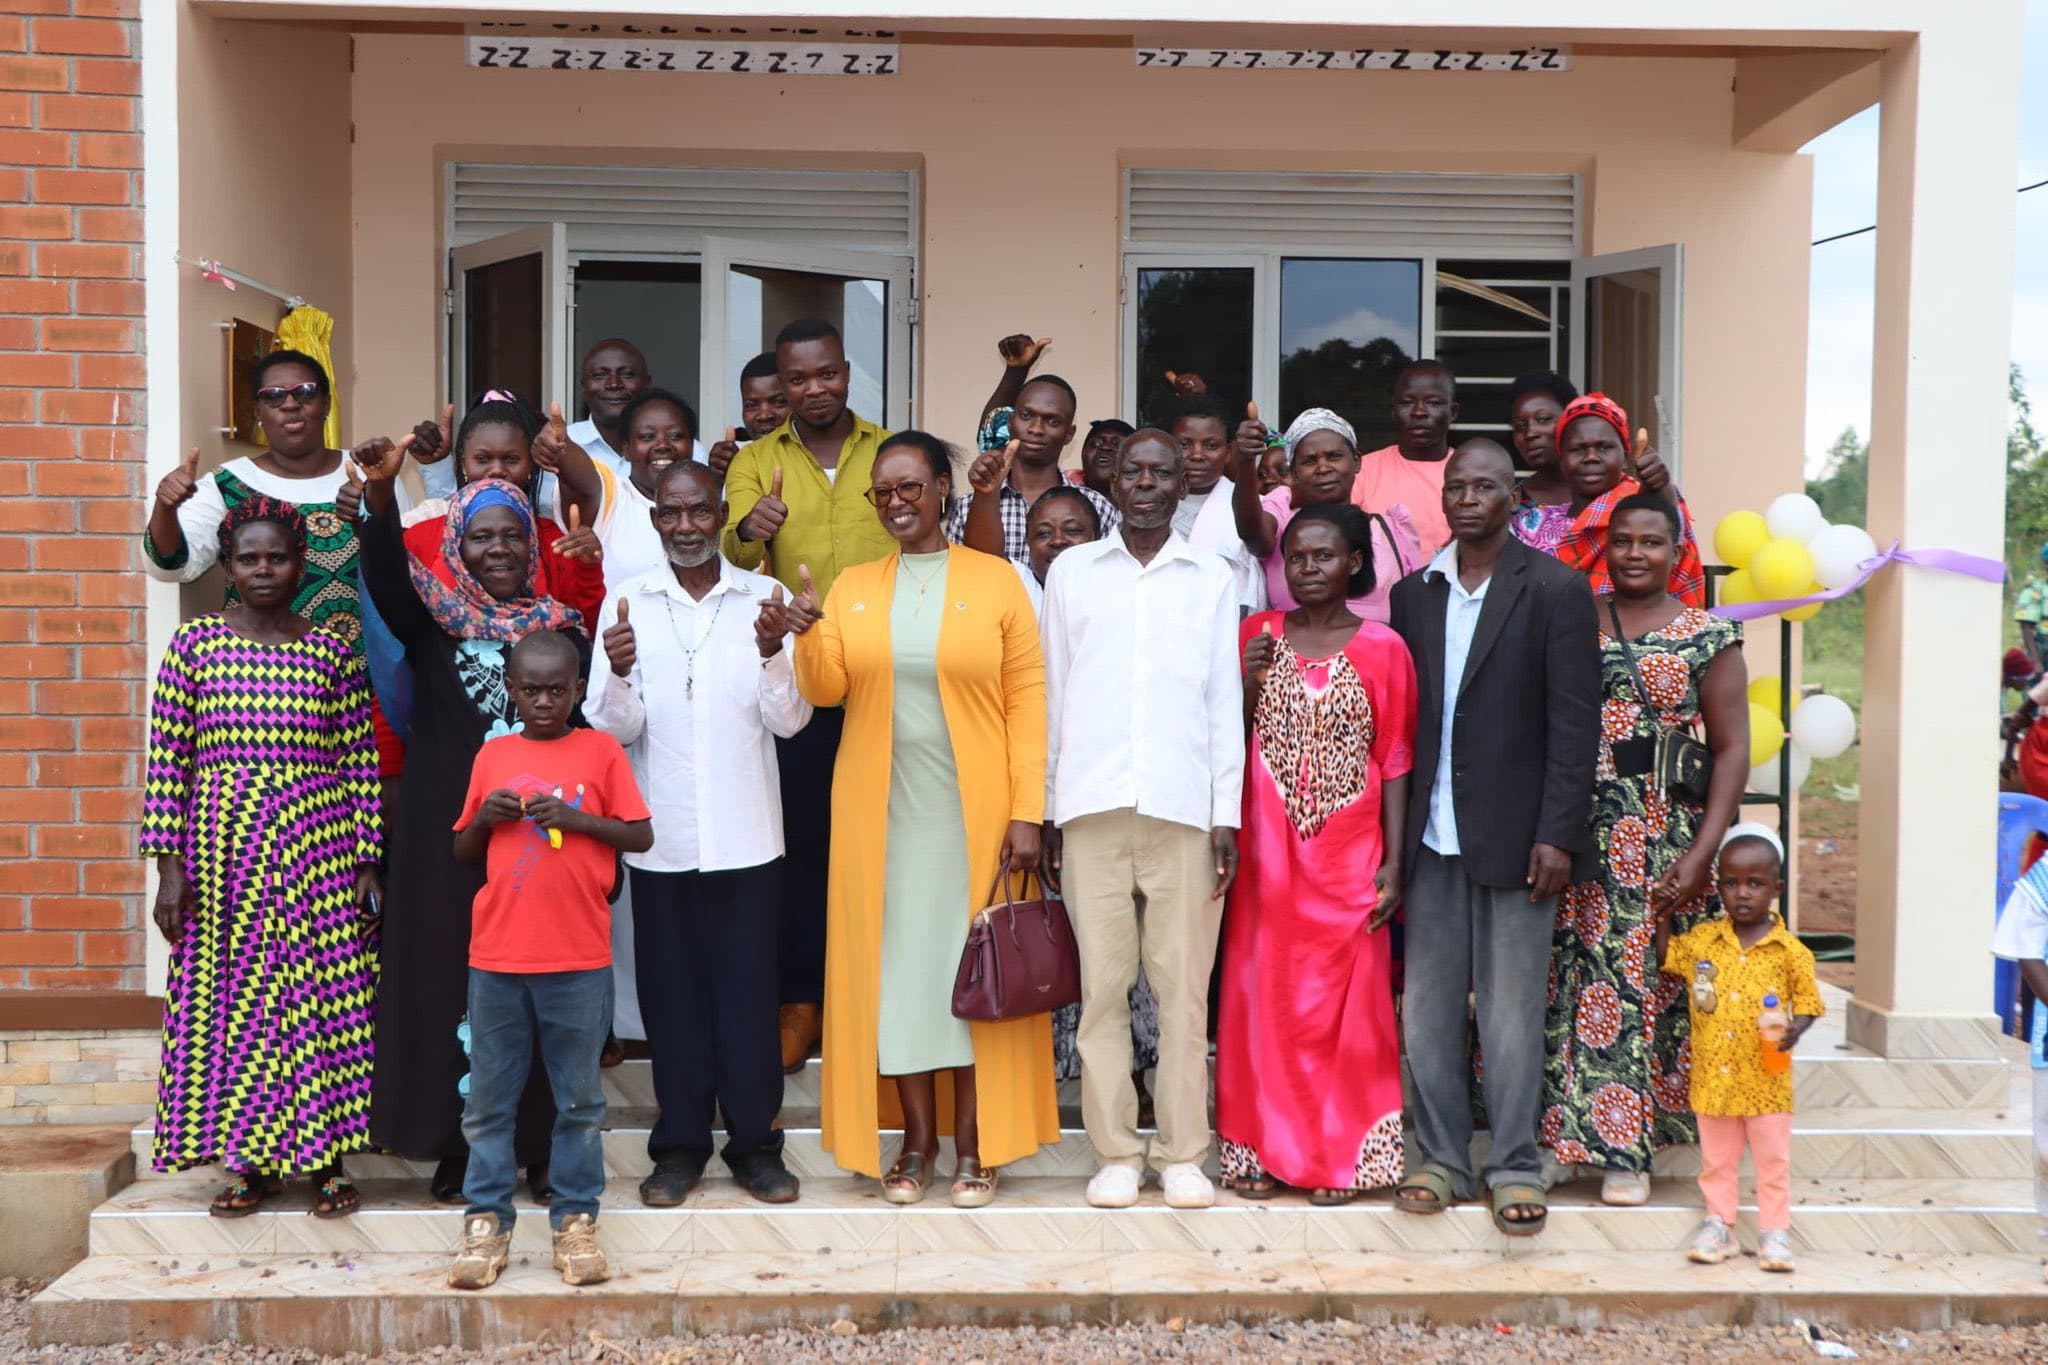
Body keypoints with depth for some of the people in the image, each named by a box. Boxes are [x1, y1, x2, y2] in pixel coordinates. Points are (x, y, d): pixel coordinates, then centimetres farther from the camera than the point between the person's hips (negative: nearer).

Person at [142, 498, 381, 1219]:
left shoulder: (332, 650, 4)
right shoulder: (196, 640, 2)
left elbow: (361, 762, 3)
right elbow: (167, 758, 0)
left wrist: (369, 863, -1)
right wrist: (169, 865, -4)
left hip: (316, 846, 0)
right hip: (223, 845, 1)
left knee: (319, 996, 1)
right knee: (230, 995, 6)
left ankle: (323, 1159, 13)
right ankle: (249, 1161, 19)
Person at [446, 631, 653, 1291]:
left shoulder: (601, 751, 1)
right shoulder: (492, 755, 8)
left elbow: (641, 836, -1)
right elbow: (463, 850, 14)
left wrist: (576, 816, -14)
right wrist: (485, 817, -6)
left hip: (579, 960, -2)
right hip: (497, 956, 2)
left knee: (579, 1099, 7)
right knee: (489, 1098, 8)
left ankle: (575, 1220, 17)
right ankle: (486, 1220, 18)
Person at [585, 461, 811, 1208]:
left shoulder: (764, 598, 1)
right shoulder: (627, 603, 2)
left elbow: (791, 720, -4)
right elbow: (616, 728, -2)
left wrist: (773, 656, -22)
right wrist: (619, 674, -22)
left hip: (746, 835, -1)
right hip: (662, 836, 1)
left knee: (748, 989, 5)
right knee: (672, 991, 8)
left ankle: (756, 1141, 17)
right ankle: (680, 1144, 20)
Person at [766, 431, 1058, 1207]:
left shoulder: (996, 581, 0)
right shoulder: (853, 588, 8)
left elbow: (1026, 700, -4)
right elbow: (824, 689, -2)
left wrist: (1027, 811, -10)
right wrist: (806, 635, -22)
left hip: (974, 813, -3)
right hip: (880, 813, 3)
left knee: (972, 964, 2)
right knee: (896, 961, 6)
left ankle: (972, 1143, 14)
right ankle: (918, 1140, 18)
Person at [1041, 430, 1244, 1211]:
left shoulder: (1212, 580, 10)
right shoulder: (1071, 571, 10)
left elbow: (1225, 703, 8)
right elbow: (1051, 694, 10)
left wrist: (1227, 816, 2)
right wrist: (1045, 809, 6)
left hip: (1183, 807, 0)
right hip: (1091, 804, 0)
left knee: (1184, 985, 1)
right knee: (1103, 984, 2)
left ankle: (1182, 1154, 11)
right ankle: (1115, 1152, 12)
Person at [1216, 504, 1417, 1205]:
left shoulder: (1382, 648, 0)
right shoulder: (1256, 635, 6)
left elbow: (1395, 761, -1)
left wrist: (1393, 861, -6)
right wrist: (1246, 685, -9)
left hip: (1348, 851, -1)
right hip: (1268, 849, 2)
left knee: (1342, 997, 3)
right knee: (1264, 991, 4)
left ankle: (1339, 1155, 15)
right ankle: (1264, 1147, 15)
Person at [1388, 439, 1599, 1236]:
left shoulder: (1556, 590, -2)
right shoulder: (1413, 593, 11)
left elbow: (1574, 721, -6)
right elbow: (1399, 718, 9)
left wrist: (1557, 835, -11)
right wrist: (1392, 830, 4)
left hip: (1514, 835, -4)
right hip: (1431, 839, 4)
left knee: (1511, 1011, 2)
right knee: (1427, 1008, 8)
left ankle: (1516, 1169, 15)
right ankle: (1442, 1160, 21)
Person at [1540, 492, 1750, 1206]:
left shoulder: (1709, 636, 1)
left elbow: (1732, 748, -3)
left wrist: (1702, 853, -12)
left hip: (1667, 838, -2)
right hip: (1583, 836, 2)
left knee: (1651, 982, 2)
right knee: (1579, 982, 3)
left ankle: (1627, 1150, 13)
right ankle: (1569, 1133, 16)